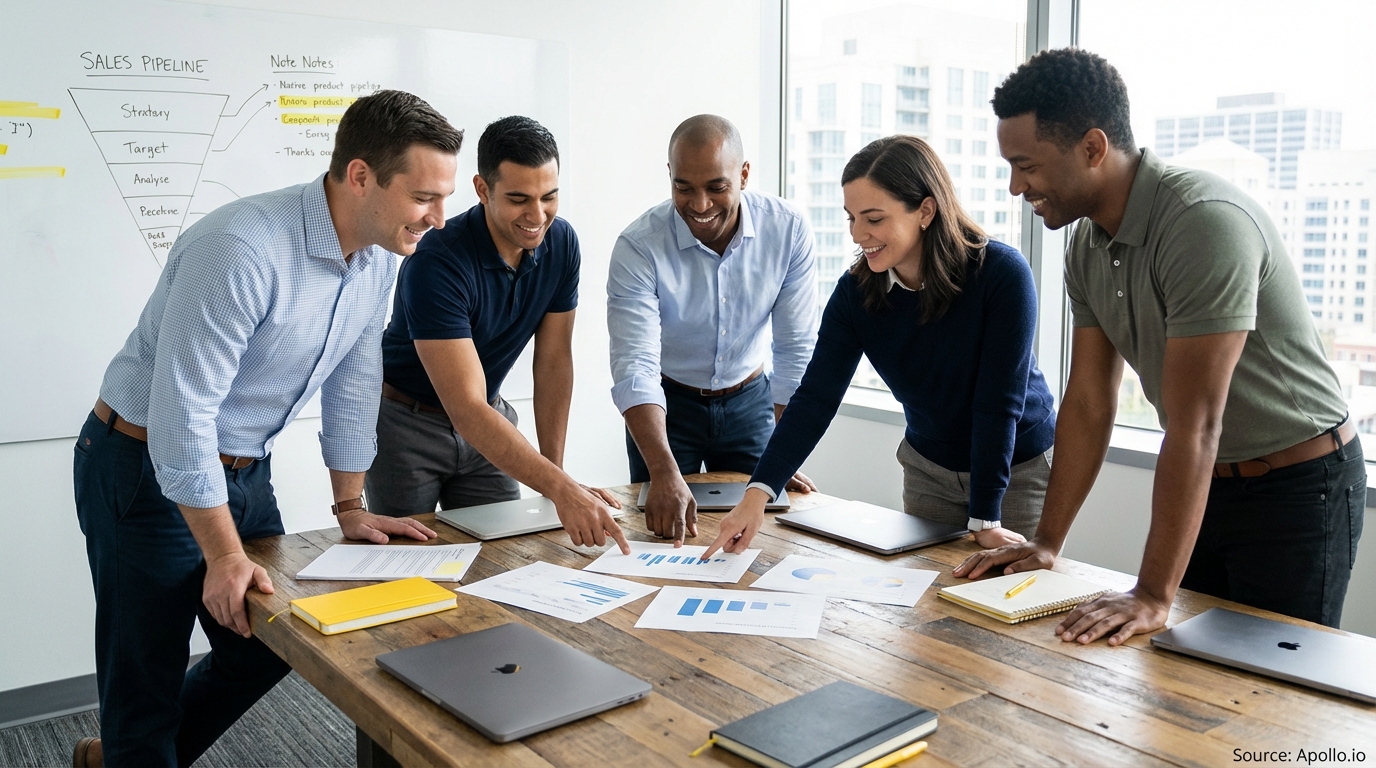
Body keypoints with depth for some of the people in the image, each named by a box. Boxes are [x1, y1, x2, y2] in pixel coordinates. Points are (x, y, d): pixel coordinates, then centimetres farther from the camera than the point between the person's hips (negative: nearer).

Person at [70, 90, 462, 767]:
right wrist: (224, 554, -22)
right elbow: (181, 411, -28)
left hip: (245, 470, 8)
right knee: (147, 679, 4)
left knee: (268, 648, 17)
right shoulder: (242, 250, -30)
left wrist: (350, 508, 8)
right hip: (148, 474, -8)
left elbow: (352, 381, 6)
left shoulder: (377, 257, -4)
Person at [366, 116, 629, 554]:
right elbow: (467, 409, -36)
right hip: (407, 423, -4)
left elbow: (554, 361, -4)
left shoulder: (561, 243, -12)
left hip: (489, 420, 5)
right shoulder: (437, 263, -31)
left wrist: (556, 473, -8)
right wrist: (561, 489, -43)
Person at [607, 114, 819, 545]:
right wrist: (665, 474, -45)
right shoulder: (638, 247, -25)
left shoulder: (788, 230, -19)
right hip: (668, 404, -1)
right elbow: (635, 368, -32)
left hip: (750, 400, 2)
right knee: (664, 533, 4)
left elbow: (795, 350, -13)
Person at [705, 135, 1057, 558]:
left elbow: (998, 403, -25)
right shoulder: (855, 292, -14)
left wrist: (985, 519, -25)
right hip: (928, 470, 4)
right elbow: (816, 397, -19)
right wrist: (757, 494, -30)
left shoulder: (1002, 273, -26)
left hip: (1019, 470, -3)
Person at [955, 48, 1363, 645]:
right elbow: (1089, 402, 2)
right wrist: (1045, 544, 1)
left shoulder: (1206, 223, -27)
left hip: (1298, 484, -7)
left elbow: (1194, 425, -30)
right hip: (1207, 482, 7)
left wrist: (1154, 595, -29)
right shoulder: (1087, 245, -2)